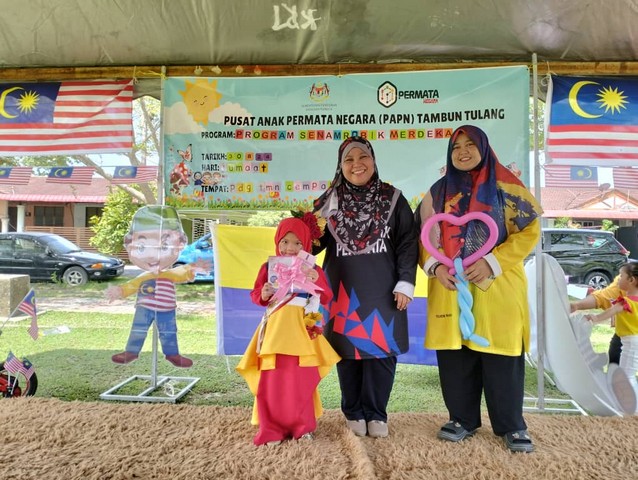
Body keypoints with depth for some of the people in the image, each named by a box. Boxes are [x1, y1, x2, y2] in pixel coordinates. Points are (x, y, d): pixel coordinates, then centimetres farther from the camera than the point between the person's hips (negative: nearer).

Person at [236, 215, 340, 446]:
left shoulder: (313, 269, 8)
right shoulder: (269, 267, 7)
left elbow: (326, 299, 4)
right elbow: (255, 295, 11)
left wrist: (317, 282, -13)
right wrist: (263, 294, -12)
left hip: (302, 328, 0)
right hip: (275, 327, 0)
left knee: (302, 380, 4)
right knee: (271, 380, -1)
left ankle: (302, 425, 21)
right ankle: (271, 429, 11)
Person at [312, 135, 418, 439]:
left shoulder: (393, 199, 4)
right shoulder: (329, 201, 6)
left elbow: (408, 243, 2)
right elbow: (314, 242, 9)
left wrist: (405, 283, -5)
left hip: (382, 289, 0)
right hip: (344, 290, 1)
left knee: (381, 348, 3)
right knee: (347, 349, 6)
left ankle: (376, 413, 19)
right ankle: (354, 413, 22)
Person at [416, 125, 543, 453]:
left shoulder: (505, 185, 3)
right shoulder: (438, 191, 11)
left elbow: (530, 230, -2)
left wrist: (492, 262, -13)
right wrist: (435, 266, -8)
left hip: (498, 285, -2)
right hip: (450, 287, 3)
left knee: (501, 355, 1)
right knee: (454, 355, 6)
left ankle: (511, 425, 19)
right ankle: (463, 418, 23)